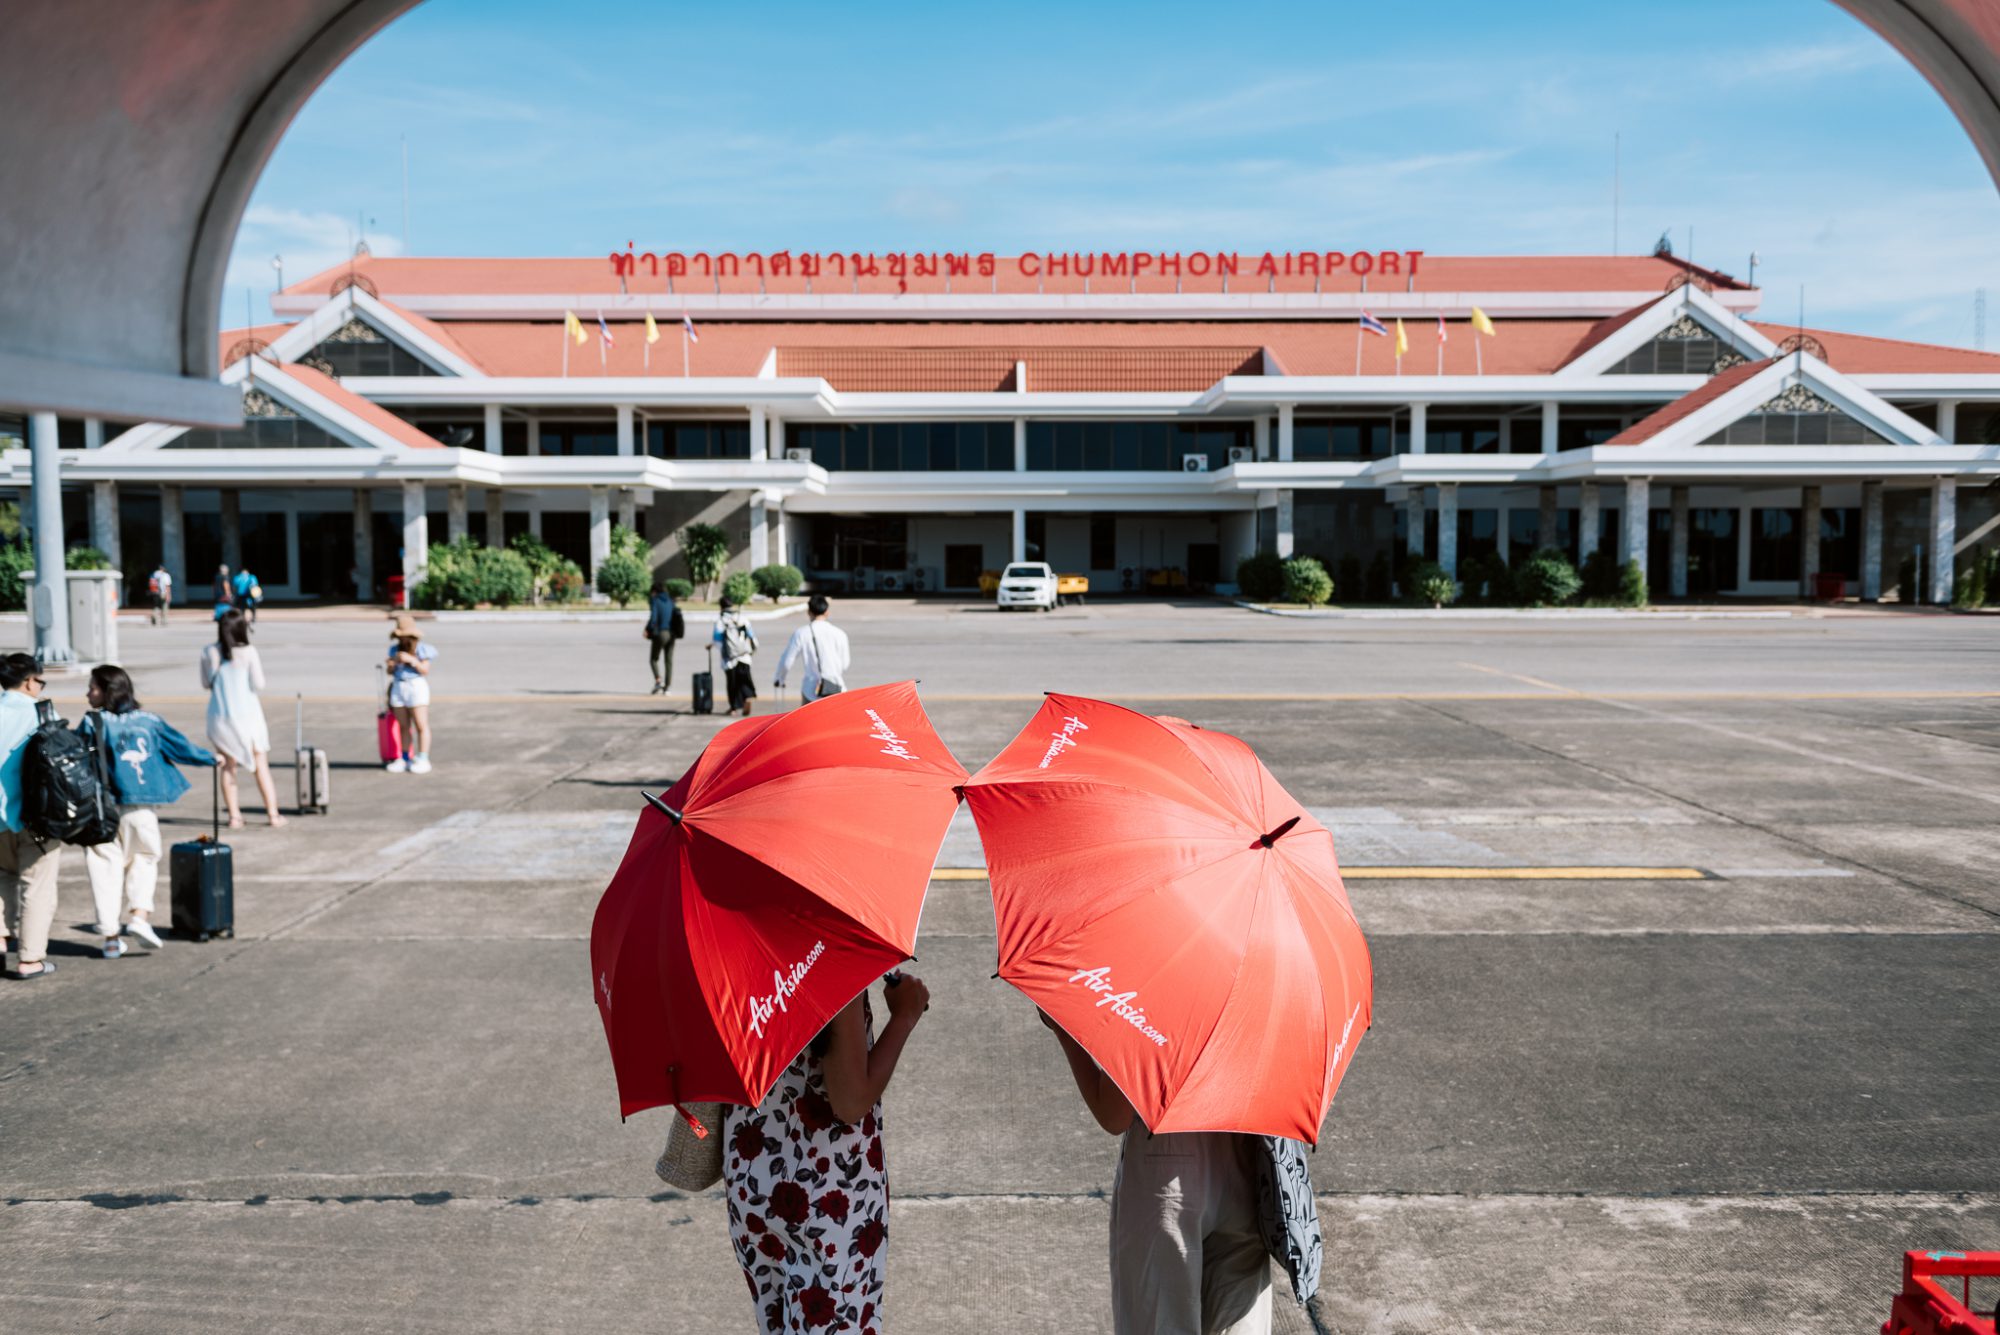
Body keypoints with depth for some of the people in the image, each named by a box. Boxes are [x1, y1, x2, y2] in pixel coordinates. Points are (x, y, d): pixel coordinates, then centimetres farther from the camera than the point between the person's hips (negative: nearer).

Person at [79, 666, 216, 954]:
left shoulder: (92, 723, -4)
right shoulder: (148, 720, 5)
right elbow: (180, 746, 12)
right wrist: (211, 759, 27)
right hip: (141, 806, 2)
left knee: (105, 865, 7)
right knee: (143, 858, 18)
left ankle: (110, 935, 7)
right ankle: (139, 913, -4)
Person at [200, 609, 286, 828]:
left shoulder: (208, 653, -1)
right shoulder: (248, 652, -11)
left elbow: (206, 683, 8)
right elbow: (258, 684, -9)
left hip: (220, 717, 2)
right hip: (247, 715, -2)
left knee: (228, 767, 12)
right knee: (261, 766, 7)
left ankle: (234, 816, 9)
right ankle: (273, 813, 8)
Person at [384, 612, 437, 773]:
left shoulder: (421, 649, -2)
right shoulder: (395, 649, 11)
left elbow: (425, 670, -9)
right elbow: (391, 672, 14)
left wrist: (411, 660, -18)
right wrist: (392, 665, -8)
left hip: (417, 686, -5)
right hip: (398, 687, 5)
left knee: (421, 725, -7)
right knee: (403, 726, 8)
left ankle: (423, 760, -6)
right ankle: (405, 759, 14)